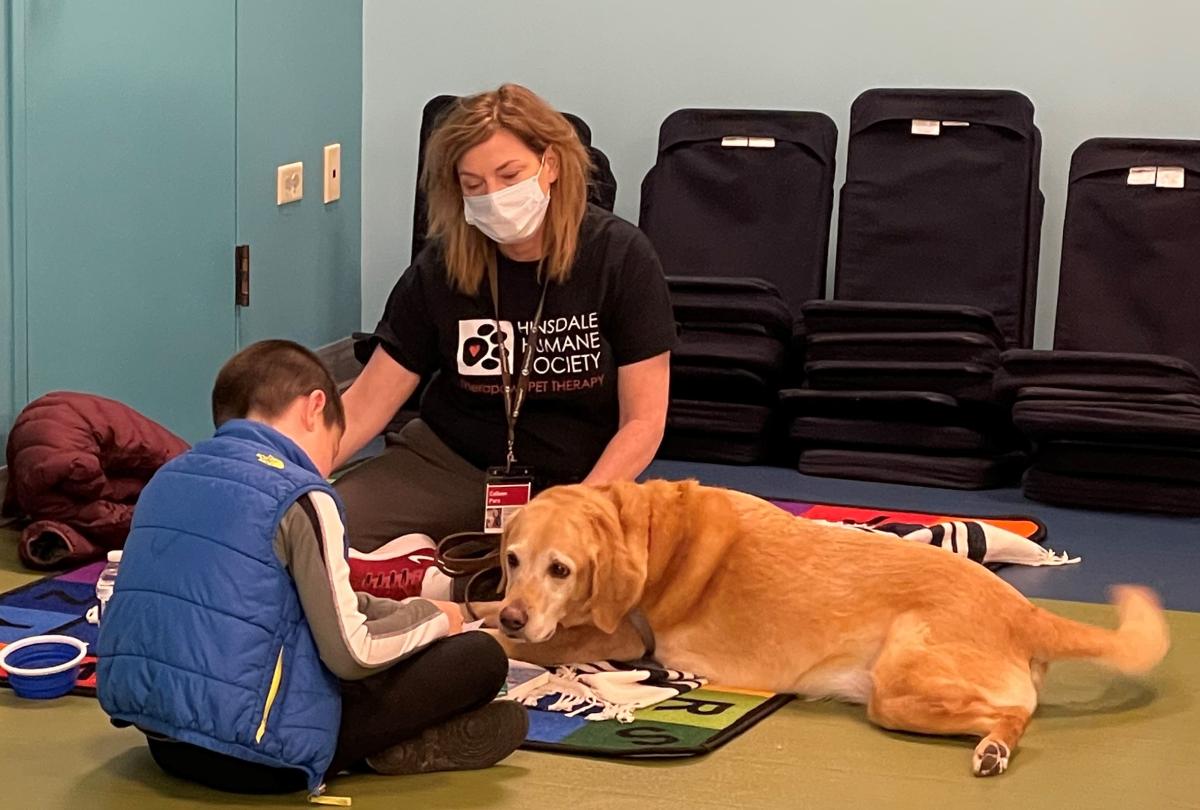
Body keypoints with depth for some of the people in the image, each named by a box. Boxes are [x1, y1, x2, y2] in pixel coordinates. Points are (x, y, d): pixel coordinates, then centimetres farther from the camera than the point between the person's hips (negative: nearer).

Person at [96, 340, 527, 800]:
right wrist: (432, 616, 9)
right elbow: (351, 654, -11)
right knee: (482, 657, -1)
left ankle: (384, 740, 9)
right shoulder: (298, 496, -10)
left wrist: (393, 611, 24)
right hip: (253, 755, -7)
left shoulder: (169, 477, 12)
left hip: (159, 734, 8)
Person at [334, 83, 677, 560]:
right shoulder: (440, 268, -2)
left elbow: (643, 422, -9)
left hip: (579, 480, -2)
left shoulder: (620, 257, -9)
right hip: (448, 462, 2)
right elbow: (366, 403, -2)